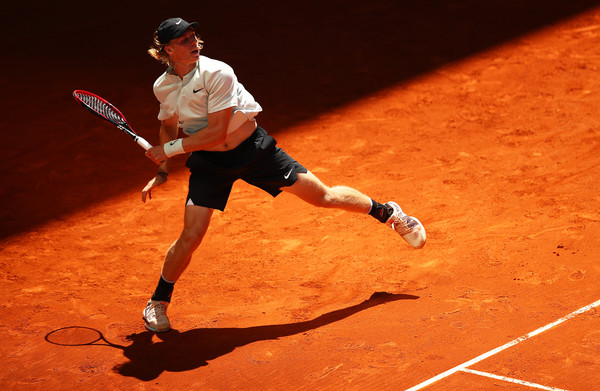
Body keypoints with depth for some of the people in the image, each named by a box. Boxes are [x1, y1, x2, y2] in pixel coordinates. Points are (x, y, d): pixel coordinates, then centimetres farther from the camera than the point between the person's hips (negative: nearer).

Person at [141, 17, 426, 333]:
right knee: (190, 236, -8)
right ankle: (157, 303, 14)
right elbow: (168, 127, 14)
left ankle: (386, 212, 26)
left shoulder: (217, 73, -24)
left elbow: (215, 132, -26)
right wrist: (162, 171, 7)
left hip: (253, 149, -2)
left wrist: (168, 149, -20)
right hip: (210, 163, 3)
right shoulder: (163, 87, -7)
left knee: (322, 195, 2)